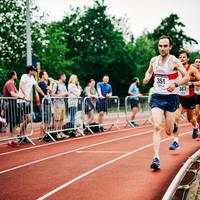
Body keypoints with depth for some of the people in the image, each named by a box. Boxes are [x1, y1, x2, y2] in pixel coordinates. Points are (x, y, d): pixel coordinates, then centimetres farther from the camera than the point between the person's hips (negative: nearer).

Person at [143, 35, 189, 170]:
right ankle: (156, 158, -20)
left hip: (171, 98, -2)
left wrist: (175, 84, -28)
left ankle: (174, 126, 45)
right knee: (157, 127, -16)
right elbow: (149, 71, 24)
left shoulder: (174, 61, -9)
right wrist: (147, 78, 2)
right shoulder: (154, 60, 4)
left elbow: (187, 77, -12)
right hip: (157, 97, 2)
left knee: (168, 131, 6)